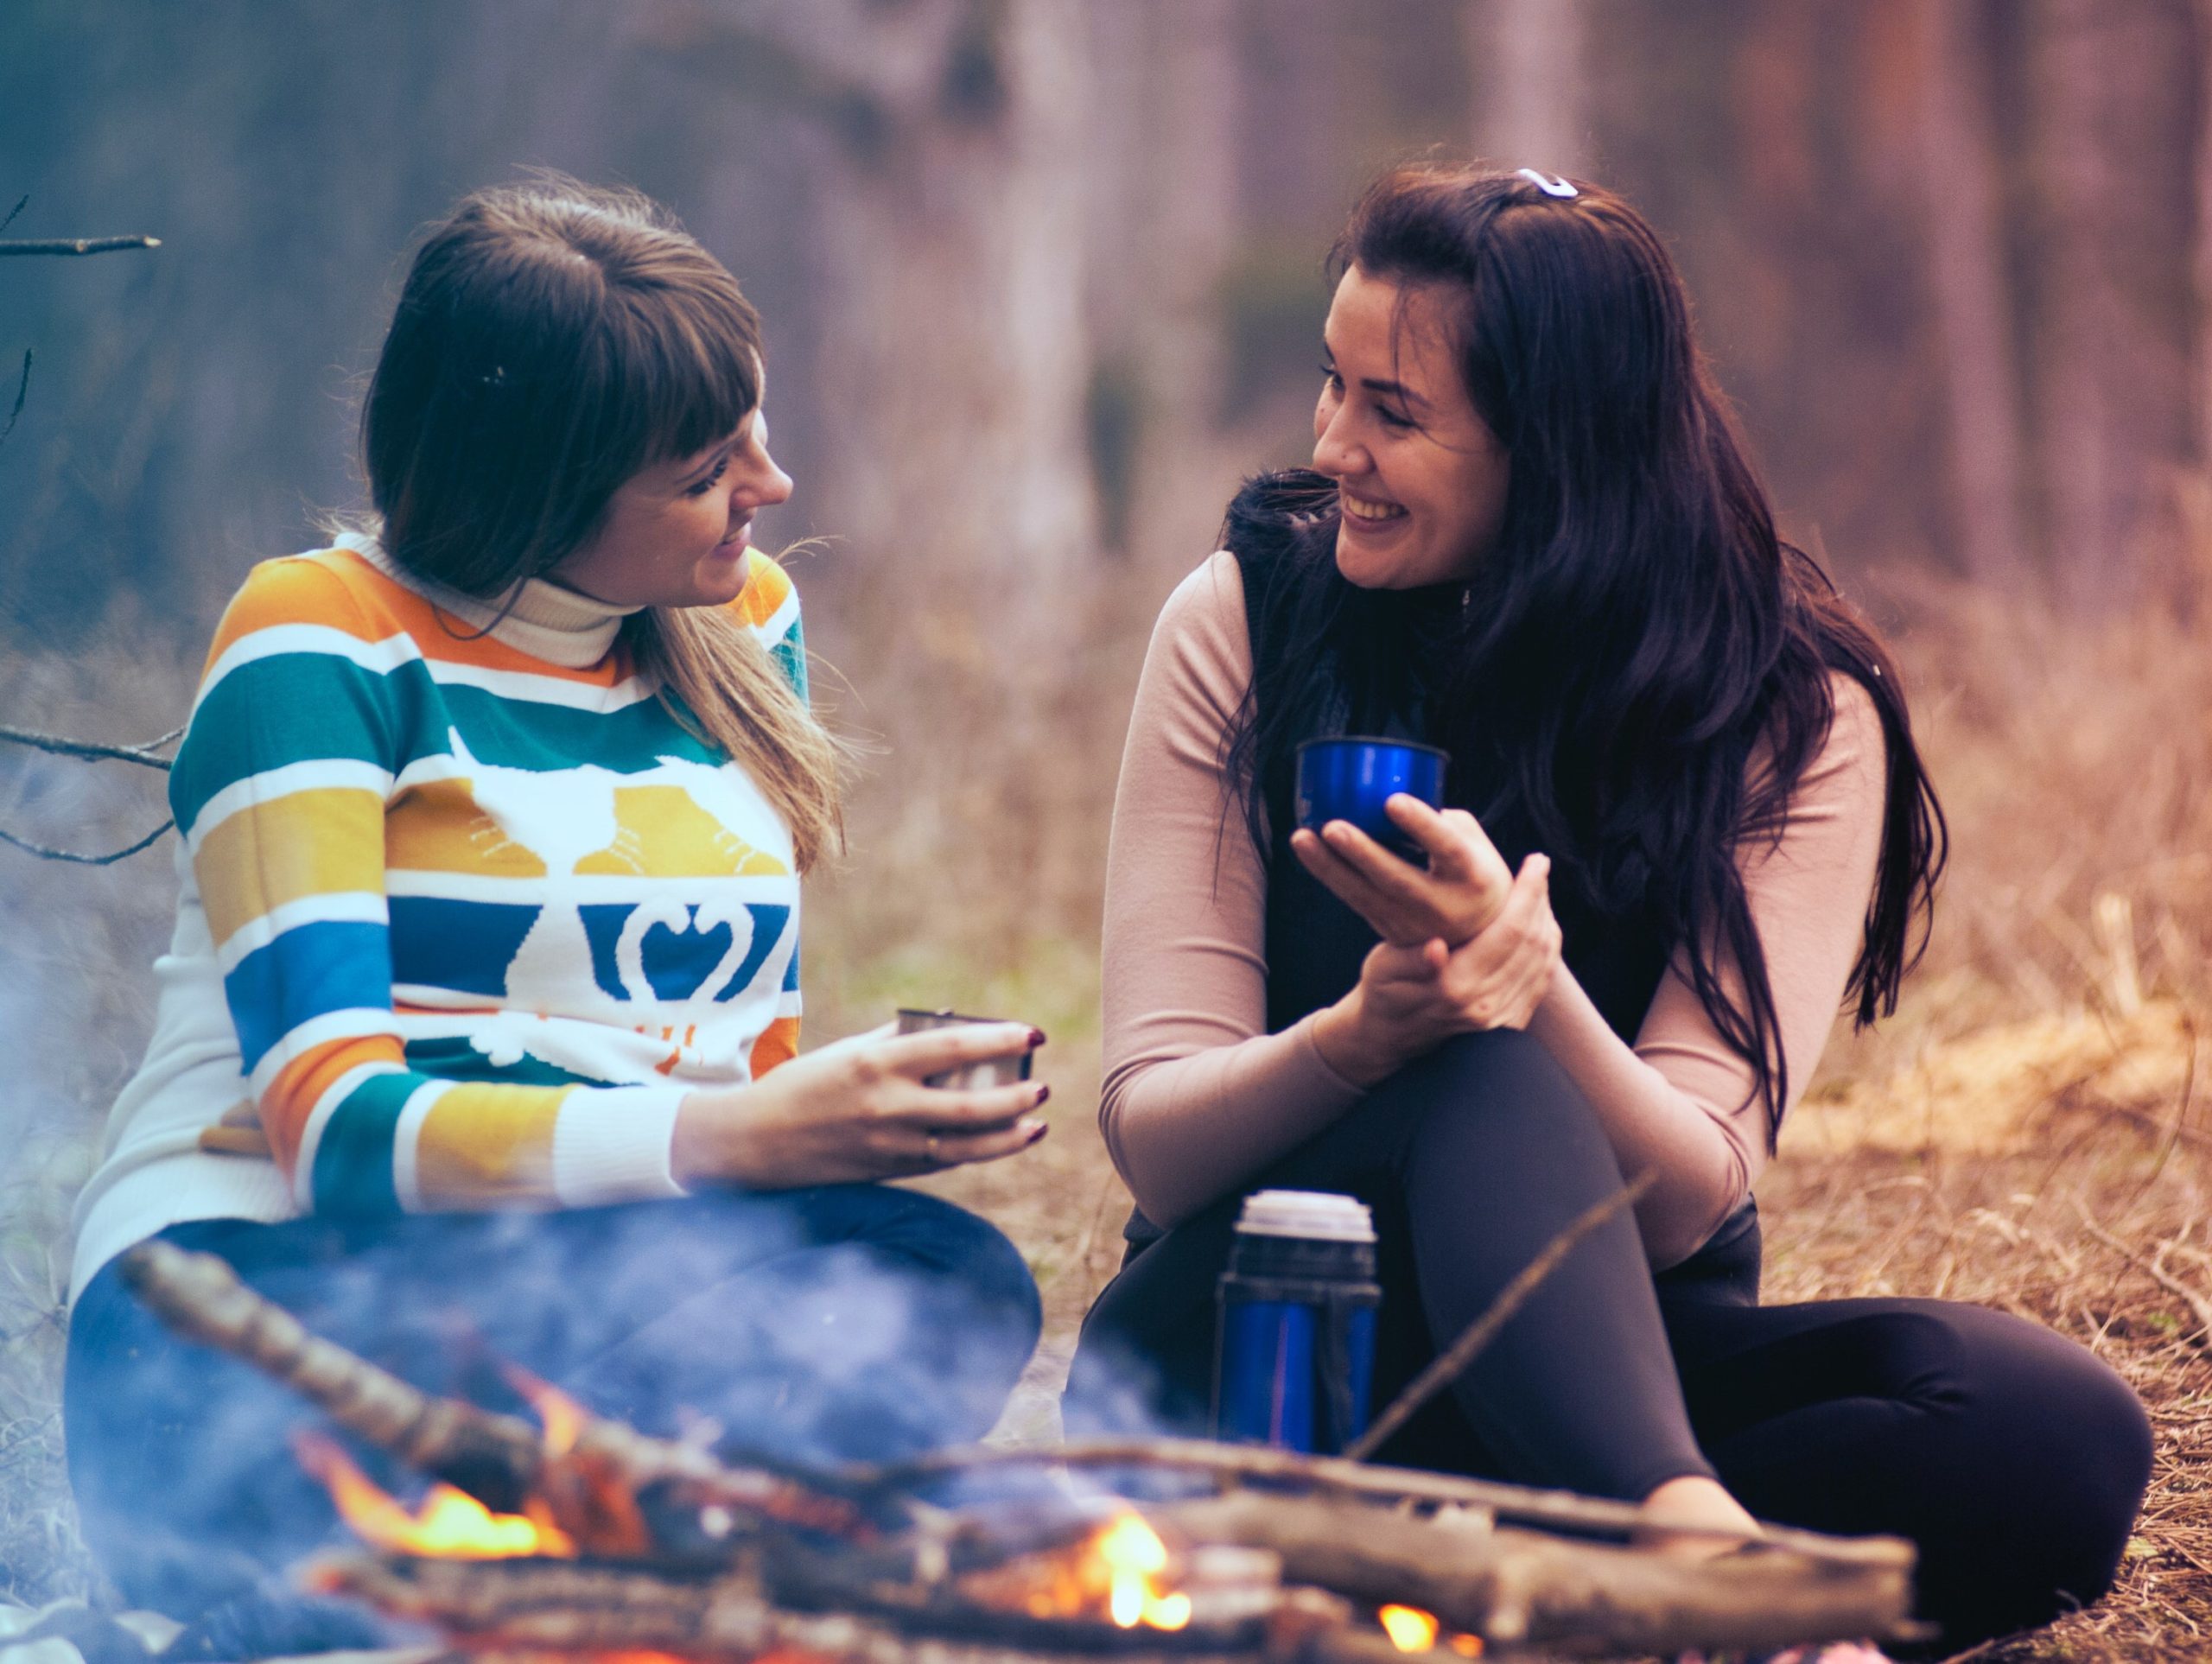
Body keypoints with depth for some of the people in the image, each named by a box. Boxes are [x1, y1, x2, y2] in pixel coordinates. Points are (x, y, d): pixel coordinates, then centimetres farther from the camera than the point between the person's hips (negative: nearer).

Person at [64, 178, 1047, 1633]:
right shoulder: (324, 646, -5)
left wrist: (860, 1114, -7)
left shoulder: (743, 617, 15)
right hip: (261, 1292, -6)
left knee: (952, 1287, -27)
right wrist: (737, 1138, -28)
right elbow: (333, 1119, -16)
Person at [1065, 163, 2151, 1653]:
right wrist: (1361, 1038, -31)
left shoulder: (1796, 711, -5)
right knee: (1485, 1085, -34)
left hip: (1606, 1360, 2)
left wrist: (1532, 984, -35)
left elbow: (1685, 1204, -14)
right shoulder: (1246, 620, -4)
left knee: (2063, 1436, -27)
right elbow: (1154, 1140, -9)